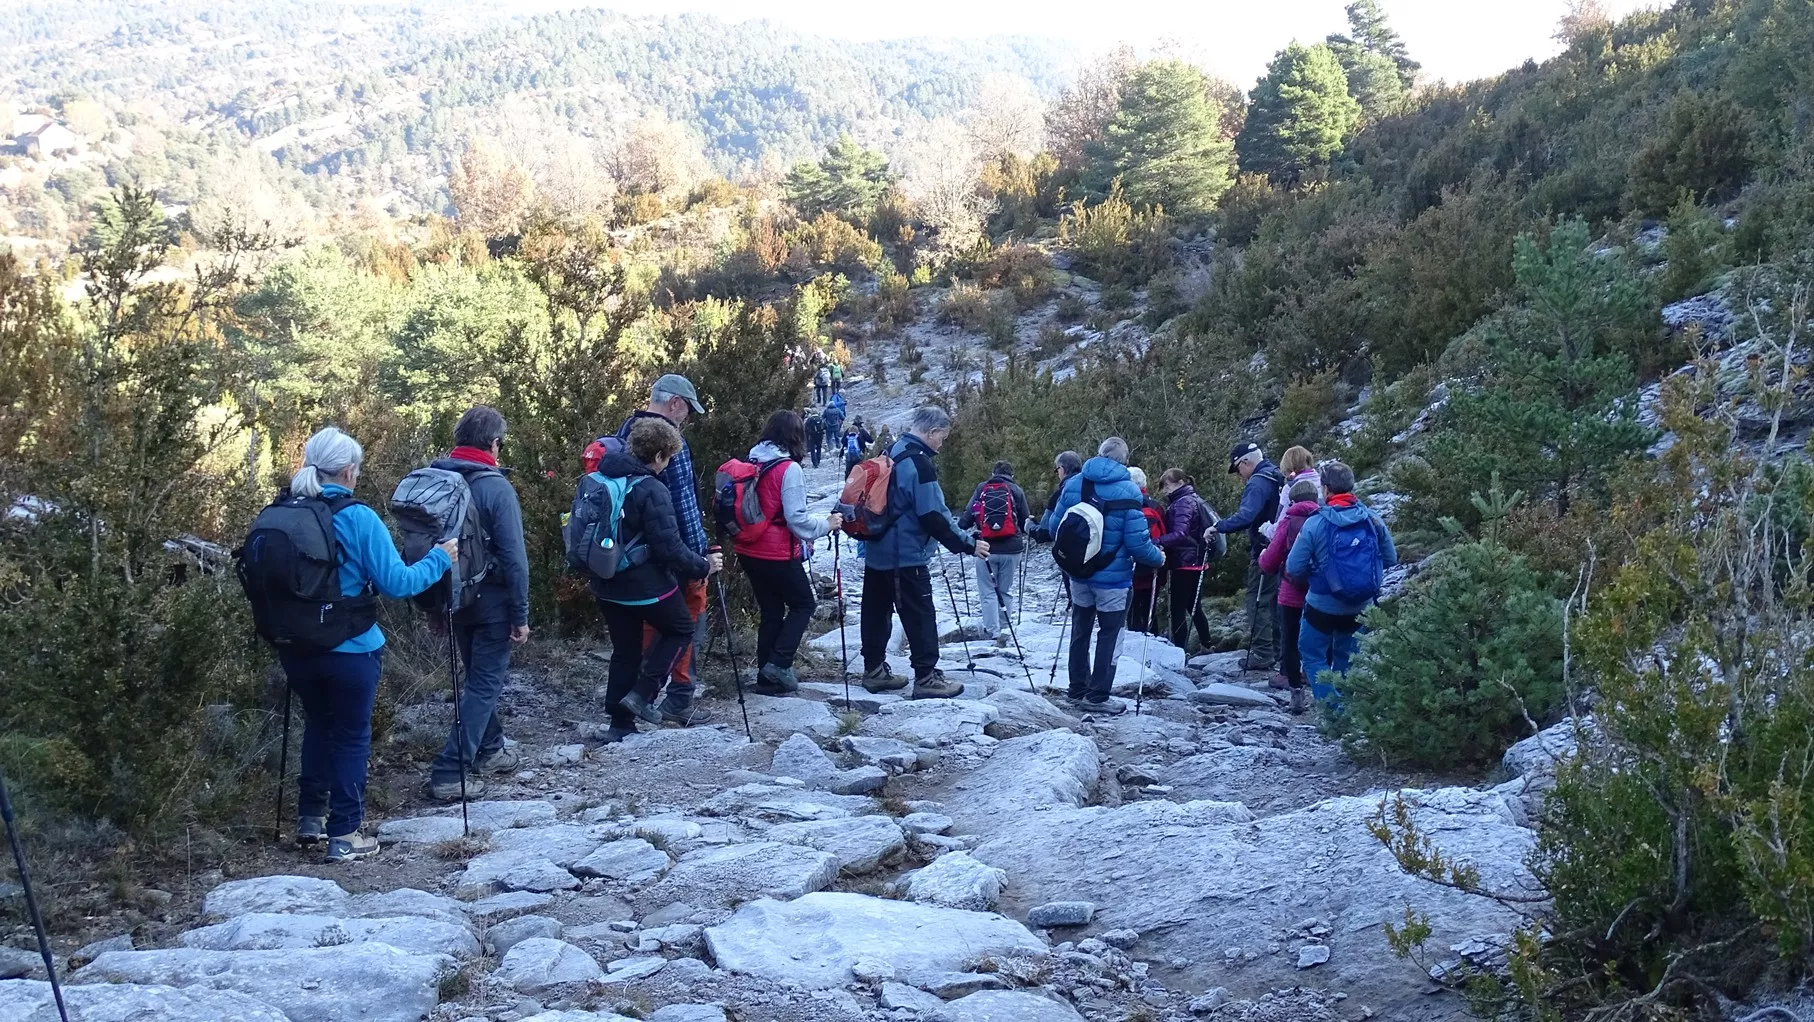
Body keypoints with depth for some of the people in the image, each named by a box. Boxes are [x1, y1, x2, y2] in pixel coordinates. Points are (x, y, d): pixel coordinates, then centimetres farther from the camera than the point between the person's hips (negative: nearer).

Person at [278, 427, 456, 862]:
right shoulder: (359, 519, -16)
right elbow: (397, 583, -16)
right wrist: (439, 559, -2)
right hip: (349, 650, -5)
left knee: (318, 724, 25)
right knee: (351, 735, 9)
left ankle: (310, 817, 31)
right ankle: (344, 835, 13)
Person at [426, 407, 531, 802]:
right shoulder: (495, 487, -18)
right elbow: (514, 557, -19)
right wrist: (521, 614, -12)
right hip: (490, 598, -7)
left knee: (479, 675, 24)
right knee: (485, 683, 1)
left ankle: (488, 749, 37)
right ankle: (450, 773, -4)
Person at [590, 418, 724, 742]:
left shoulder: (602, 478, 4)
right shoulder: (652, 492, -21)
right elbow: (670, 547, -21)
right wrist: (704, 566, -6)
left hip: (605, 583, 7)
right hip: (644, 584, -7)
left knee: (625, 650, 18)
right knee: (681, 629, 16)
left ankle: (620, 725, 20)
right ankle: (641, 694, 4)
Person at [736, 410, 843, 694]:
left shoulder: (752, 463, 5)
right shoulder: (789, 469, -16)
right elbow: (796, 519, -18)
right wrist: (826, 525, -4)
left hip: (748, 551, 7)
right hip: (777, 554, -7)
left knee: (771, 610, 17)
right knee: (803, 604, 12)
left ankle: (767, 676, 17)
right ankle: (778, 664, -1)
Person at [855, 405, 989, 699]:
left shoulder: (891, 453, 10)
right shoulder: (919, 463, -19)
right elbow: (933, 517, -21)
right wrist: (967, 545, -15)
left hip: (878, 552, 10)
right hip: (907, 556, -9)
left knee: (877, 611, 14)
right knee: (920, 617, -2)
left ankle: (874, 670, 22)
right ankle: (926, 678, 1)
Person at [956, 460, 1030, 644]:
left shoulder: (981, 488, 5)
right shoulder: (1016, 490, 4)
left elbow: (968, 516, -2)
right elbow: (1025, 521, 6)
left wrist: (957, 531, 12)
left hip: (986, 548, -1)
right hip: (1011, 549, 1)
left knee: (988, 592, 4)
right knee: (1006, 591, 14)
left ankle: (995, 631, -5)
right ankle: (1005, 629, 12)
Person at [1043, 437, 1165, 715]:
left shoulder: (1073, 484, -2)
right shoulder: (1127, 491, -16)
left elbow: (1054, 527, 3)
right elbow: (1137, 541, -19)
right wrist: (1158, 558, 1)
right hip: (1113, 577, -5)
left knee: (1080, 630, 18)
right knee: (1110, 634, 7)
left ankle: (1077, 691, 26)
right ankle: (1097, 696, 9)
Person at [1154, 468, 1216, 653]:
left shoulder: (1183, 503, -15)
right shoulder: (1194, 500, 15)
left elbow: (1179, 533, -28)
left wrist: (1157, 542, -40)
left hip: (1184, 564, -10)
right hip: (1197, 563, 10)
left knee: (1178, 610, -6)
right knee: (1194, 608, 19)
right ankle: (1206, 647, 25)